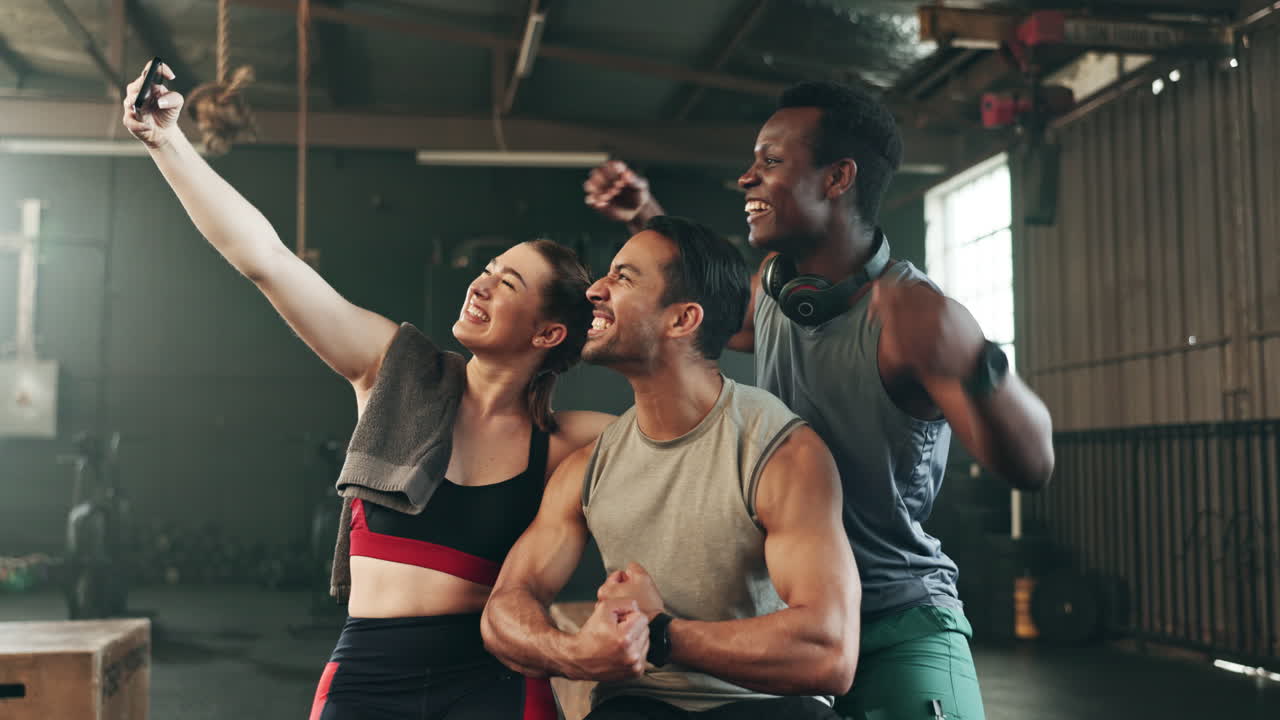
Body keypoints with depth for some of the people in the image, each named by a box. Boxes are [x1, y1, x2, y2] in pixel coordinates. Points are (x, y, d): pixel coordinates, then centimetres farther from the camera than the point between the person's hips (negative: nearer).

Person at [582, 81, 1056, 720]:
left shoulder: (910, 312, -20)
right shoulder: (771, 281, 1)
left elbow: (1031, 465, -26)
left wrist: (973, 365, -45)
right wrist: (648, 219, 16)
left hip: (898, 632, -5)